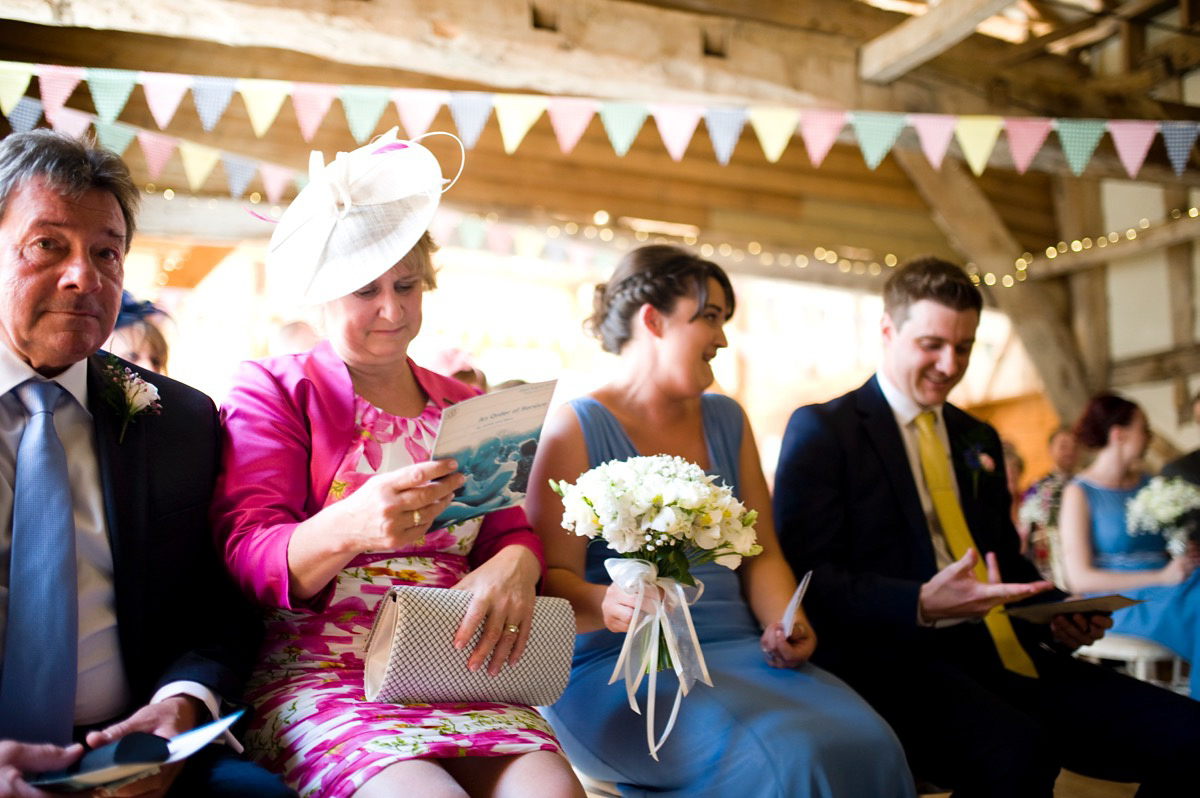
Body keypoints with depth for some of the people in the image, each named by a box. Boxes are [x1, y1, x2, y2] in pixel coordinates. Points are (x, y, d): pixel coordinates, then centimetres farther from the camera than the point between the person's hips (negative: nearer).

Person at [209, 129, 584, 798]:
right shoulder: (272, 390, 7)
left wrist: (514, 566, -12)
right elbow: (248, 557, -4)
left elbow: (511, 528, 14)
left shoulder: (466, 407, 21)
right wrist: (346, 528, -27)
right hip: (322, 677, -3)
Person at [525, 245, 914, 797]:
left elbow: (762, 554, 16)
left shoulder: (726, 421, 18)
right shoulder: (575, 427, -1)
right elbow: (552, 580, -7)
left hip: (735, 653, 6)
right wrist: (604, 605, -29)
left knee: (866, 742, -23)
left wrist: (785, 625, -4)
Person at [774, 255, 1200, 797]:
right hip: (894, 658, -7)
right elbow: (805, 574, -8)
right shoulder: (821, 430, 1)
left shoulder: (979, 440, 23)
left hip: (1001, 649, 7)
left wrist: (1058, 616, 5)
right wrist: (920, 604, -23)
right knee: (1020, 753, -37)